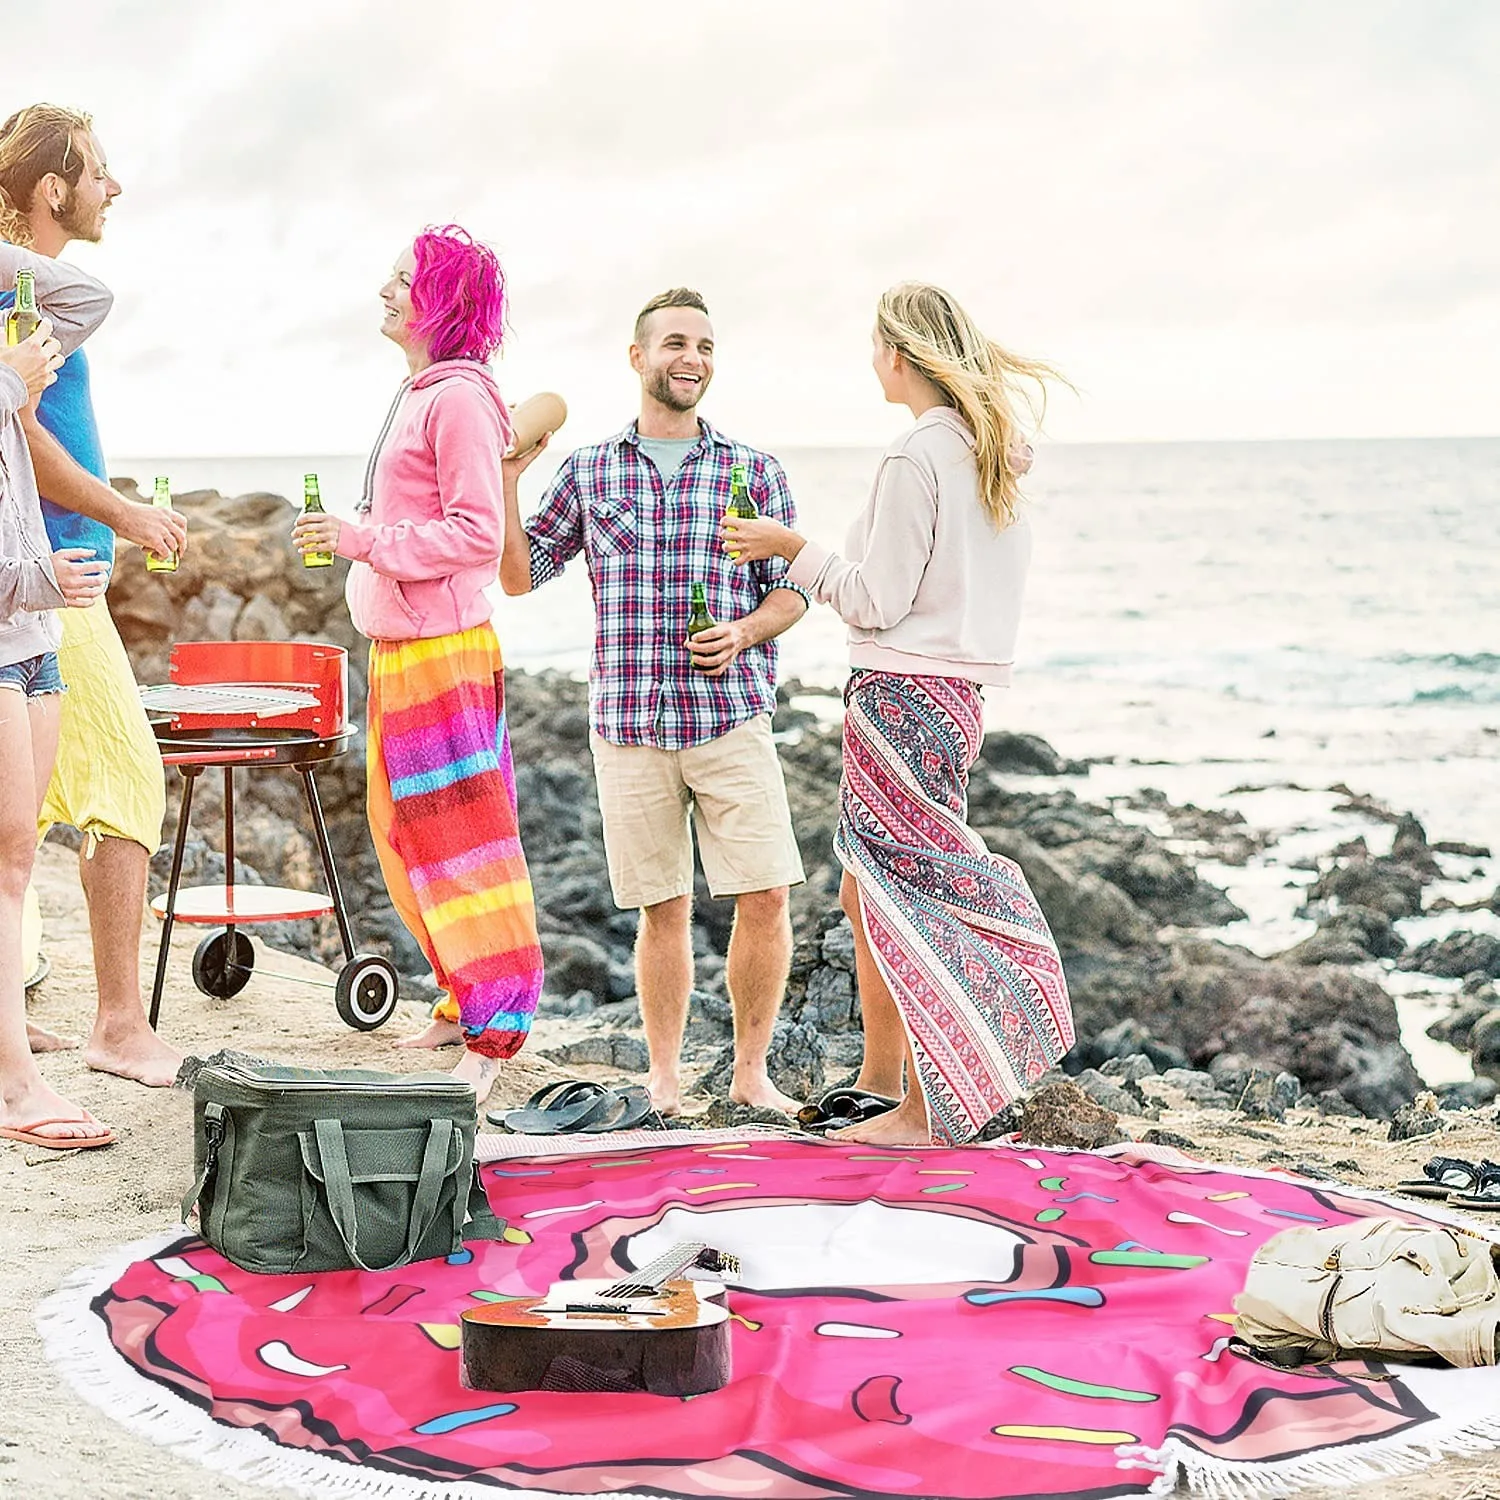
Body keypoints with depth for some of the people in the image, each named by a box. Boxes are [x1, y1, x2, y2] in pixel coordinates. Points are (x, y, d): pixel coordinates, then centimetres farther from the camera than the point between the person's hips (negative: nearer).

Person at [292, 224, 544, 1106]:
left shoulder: (459, 397, -15)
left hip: (442, 652, -10)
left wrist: (366, 539, -19)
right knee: (404, 831, 16)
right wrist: (351, 536, 13)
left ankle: (497, 1028, -1)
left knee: (458, 837, -7)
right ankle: (465, 996, 25)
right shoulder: (419, 395, 15)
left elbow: (477, 534, -20)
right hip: (399, 651, 10)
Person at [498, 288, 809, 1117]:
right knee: (663, 907, 5)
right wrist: (505, 480, -1)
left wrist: (748, 630, -9)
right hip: (629, 722, 0)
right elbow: (519, 576, 11)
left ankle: (751, 1071, 10)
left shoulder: (754, 472, 8)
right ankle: (664, 1077, 19)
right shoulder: (588, 472, 10)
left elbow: (791, 589, 11)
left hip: (731, 715, 0)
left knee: (764, 895, -7)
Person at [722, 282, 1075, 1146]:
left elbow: (878, 601, -16)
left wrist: (794, 550, -6)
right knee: (866, 891, 18)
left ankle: (929, 1107, 2)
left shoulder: (916, 459, -16)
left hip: (903, 694, -9)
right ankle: (882, 1069, 28)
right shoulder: (994, 452, 10)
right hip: (958, 687, 9)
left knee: (903, 897, -2)